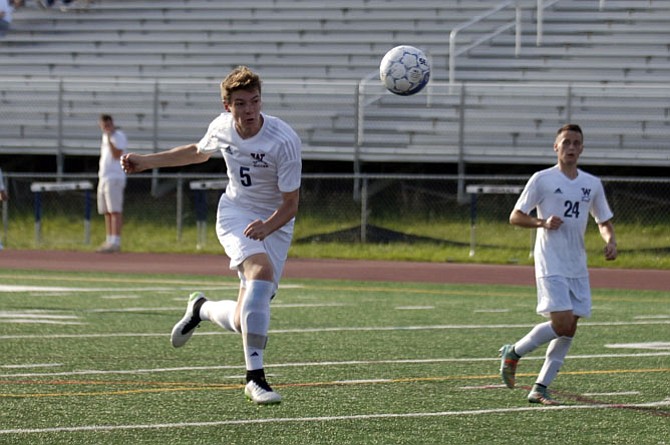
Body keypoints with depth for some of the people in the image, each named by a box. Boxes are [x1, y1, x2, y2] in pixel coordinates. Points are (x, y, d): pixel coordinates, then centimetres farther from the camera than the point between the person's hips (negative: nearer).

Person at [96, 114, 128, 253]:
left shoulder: (119, 136, -8)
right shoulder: (105, 136, 19)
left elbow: (116, 155, -20)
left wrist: (109, 139, -22)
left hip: (114, 178, -9)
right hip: (103, 178, 9)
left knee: (115, 210, -13)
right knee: (106, 212, 10)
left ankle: (115, 242, -17)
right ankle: (109, 241, 13)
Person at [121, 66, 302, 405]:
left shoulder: (284, 141, -20)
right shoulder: (222, 127, -6)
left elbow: (290, 203, -15)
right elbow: (199, 152, 20)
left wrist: (267, 227, -35)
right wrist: (147, 161, 21)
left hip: (275, 223, -1)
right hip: (235, 212, 1)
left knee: (242, 321, -8)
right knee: (261, 270, -33)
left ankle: (201, 309, 30)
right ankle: (255, 377, -32)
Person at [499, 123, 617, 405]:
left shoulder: (592, 184, 11)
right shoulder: (542, 179, -4)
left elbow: (604, 221, 21)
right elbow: (515, 217, -1)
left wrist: (610, 241, 0)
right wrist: (543, 222, -19)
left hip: (578, 268, 6)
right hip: (550, 265, -6)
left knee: (569, 330, 1)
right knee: (562, 324, -17)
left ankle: (540, 388, 9)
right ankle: (513, 352, 6)